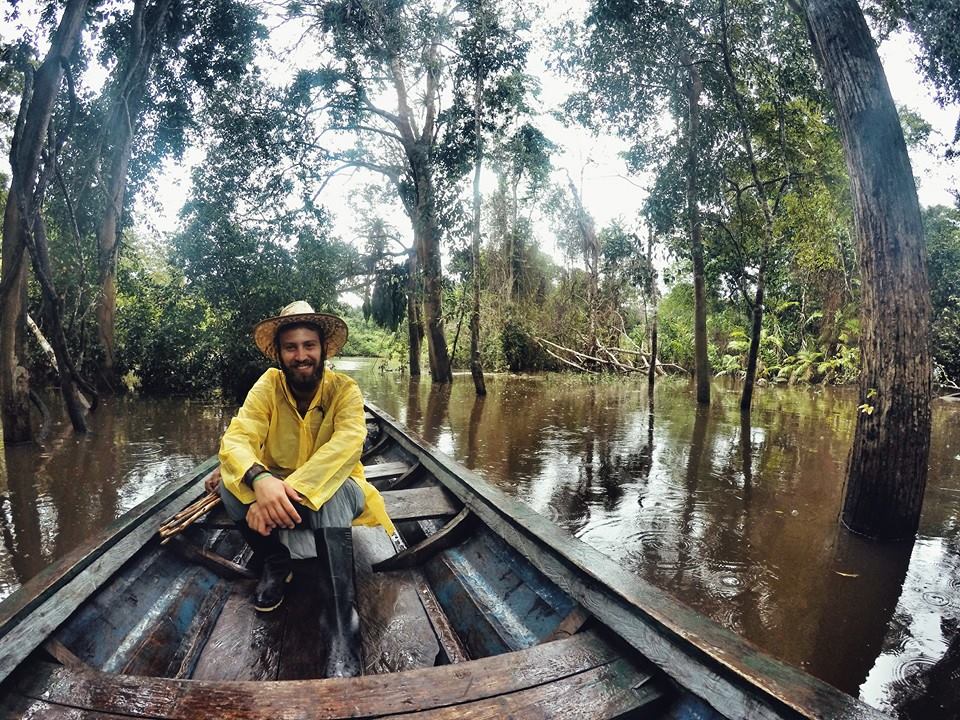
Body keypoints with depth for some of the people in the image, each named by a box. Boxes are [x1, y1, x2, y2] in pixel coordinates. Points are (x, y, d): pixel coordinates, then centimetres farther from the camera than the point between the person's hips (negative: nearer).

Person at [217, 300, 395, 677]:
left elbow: (347, 442, -33)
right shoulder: (268, 386, -10)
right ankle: (275, 563, -1)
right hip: (275, 489, 3)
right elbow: (235, 439, -23)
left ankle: (344, 632, -37)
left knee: (329, 494, -37)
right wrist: (260, 480, -45)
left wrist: (292, 489, -46)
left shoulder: (344, 389, -15)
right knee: (230, 479, -24)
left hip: (333, 493, -3)